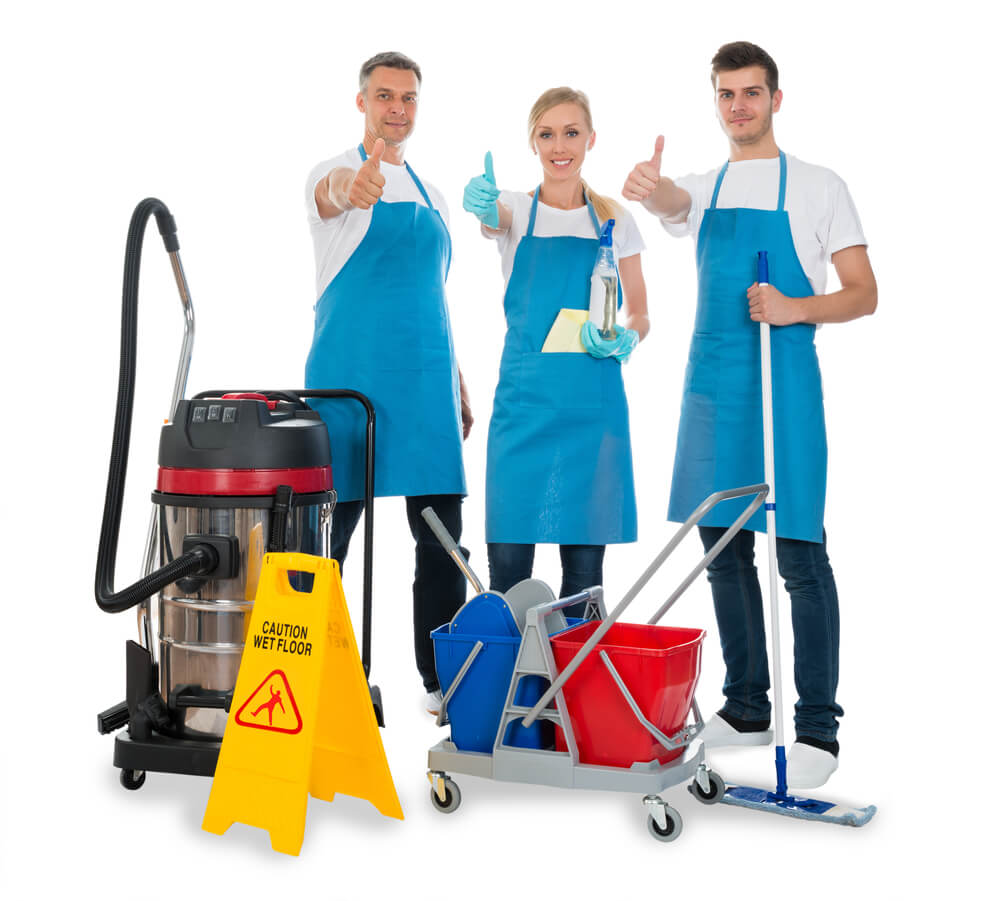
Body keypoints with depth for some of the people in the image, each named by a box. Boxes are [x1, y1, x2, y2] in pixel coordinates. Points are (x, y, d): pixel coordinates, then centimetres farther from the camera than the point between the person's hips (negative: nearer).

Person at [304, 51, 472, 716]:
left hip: (426, 384, 6)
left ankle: (443, 681, 14)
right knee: (330, 530, 0)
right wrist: (355, 187, -53)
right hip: (348, 380, -5)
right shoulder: (338, 173, 0)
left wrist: (458, 389, 19)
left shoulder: (430, 194, 18)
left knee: (442, 537, 4)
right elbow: (332, 192, -28)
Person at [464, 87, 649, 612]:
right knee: (508, 557, -2)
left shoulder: (614, 219, 9)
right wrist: (482, 207, -44)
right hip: (524, 397, -1)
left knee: (584, 561, 3)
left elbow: (640, 315, 12)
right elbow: (493, 215, -20)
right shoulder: (515, 209, 6)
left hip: (594, 401, 1)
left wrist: (625, 339, -11)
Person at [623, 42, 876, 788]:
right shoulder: (705, 189, 15)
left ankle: (818, 727, 2)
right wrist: (648, 189, -35)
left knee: (800, 555, -6)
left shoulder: (818, 188, 3)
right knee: (724, 550, 9)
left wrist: (794, 307, -19)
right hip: (713, 383, 5)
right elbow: (672, 203, -11)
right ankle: (746, 709, 22)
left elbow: (863, 295, 0)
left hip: (784, 384, -5)